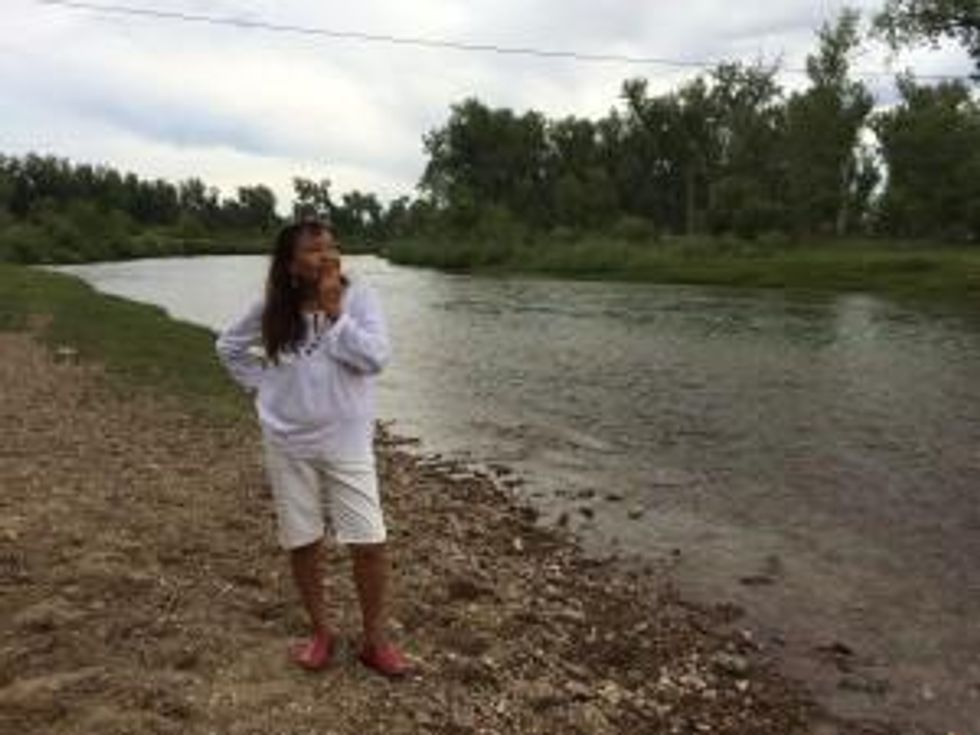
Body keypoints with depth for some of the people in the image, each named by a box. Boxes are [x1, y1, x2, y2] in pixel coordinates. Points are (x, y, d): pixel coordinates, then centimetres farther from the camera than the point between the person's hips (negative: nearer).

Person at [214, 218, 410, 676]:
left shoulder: (358, 297, -8)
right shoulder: (271, 307, -3)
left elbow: (376, 358, -19)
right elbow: (228, 346, 12)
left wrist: (334, 313, -20)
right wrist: (261, 385, 2)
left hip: (345, 441, -2)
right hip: (287, 443, 2)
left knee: (369, 544, -3)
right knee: (302, 543, 11)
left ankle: (374, 639, 16)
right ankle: (320, 633, 30)